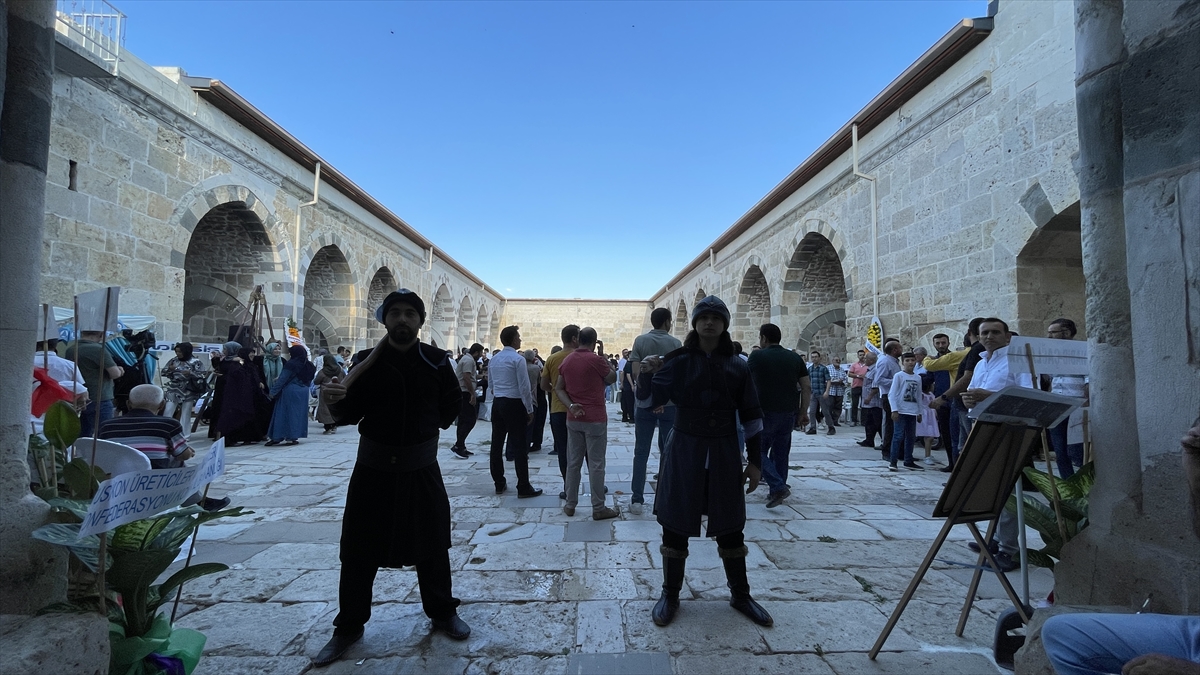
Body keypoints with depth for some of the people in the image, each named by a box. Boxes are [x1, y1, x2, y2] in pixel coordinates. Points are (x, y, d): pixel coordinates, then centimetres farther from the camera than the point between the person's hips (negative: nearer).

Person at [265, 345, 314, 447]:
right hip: (303, 393, 6)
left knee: (288, 413, -1)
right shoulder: (308, 365, 7)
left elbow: (282, 379, -14)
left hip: (289, 392, -6)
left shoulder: (291, 364, -13)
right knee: (299, 413, 10)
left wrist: (273, 391, -9)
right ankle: (295, 436, 13)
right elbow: (309, 381, 11)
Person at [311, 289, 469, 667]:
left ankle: (442, 612, 35)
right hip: (373, 468, 0)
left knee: (432, 544, 14)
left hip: (421, 468, 0)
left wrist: (424, 425, 1)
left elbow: (452, 405, 6)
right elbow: (349, 415, -4)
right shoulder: (367, 363, -4)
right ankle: (349, 626, 32)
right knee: (359, 550, 10)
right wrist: (334, 402, -22)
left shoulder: (436, 361, -5)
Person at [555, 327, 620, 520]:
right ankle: (598, 508, 7)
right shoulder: (595, 359, -13)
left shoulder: (566, 361, 6)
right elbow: (612, 378, 2)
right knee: (596, 465, 0)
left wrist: (571, 406, -7)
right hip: (595, 419, -5)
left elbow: (558, 388, 4)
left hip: (573, 419, 6)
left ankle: (570, 505, 19)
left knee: (573, 463, 12)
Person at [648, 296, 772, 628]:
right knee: (676, 525, 8)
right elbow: (649, 402, -6)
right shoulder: (678, 362, -3)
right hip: (684, 452, -1)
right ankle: (670, 595, 27)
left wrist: (755, 461, 2)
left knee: (730, 527, 13)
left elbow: (751, 416, 3)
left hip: (724, 454, 1)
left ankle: (741, 595, 34)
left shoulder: (737, 367, 1)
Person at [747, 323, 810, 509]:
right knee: (781, 452, 13)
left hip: (765, 412, -4)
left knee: (759, 451, 5)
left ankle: (778, 487, -9)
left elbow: (745, 378, 10)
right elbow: (807, 387, 3)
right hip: (789, 413, 5)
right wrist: (803, 412, 9)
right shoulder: (795, 358, 5)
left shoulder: (757, 356, -5)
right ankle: (777, 490, 20)